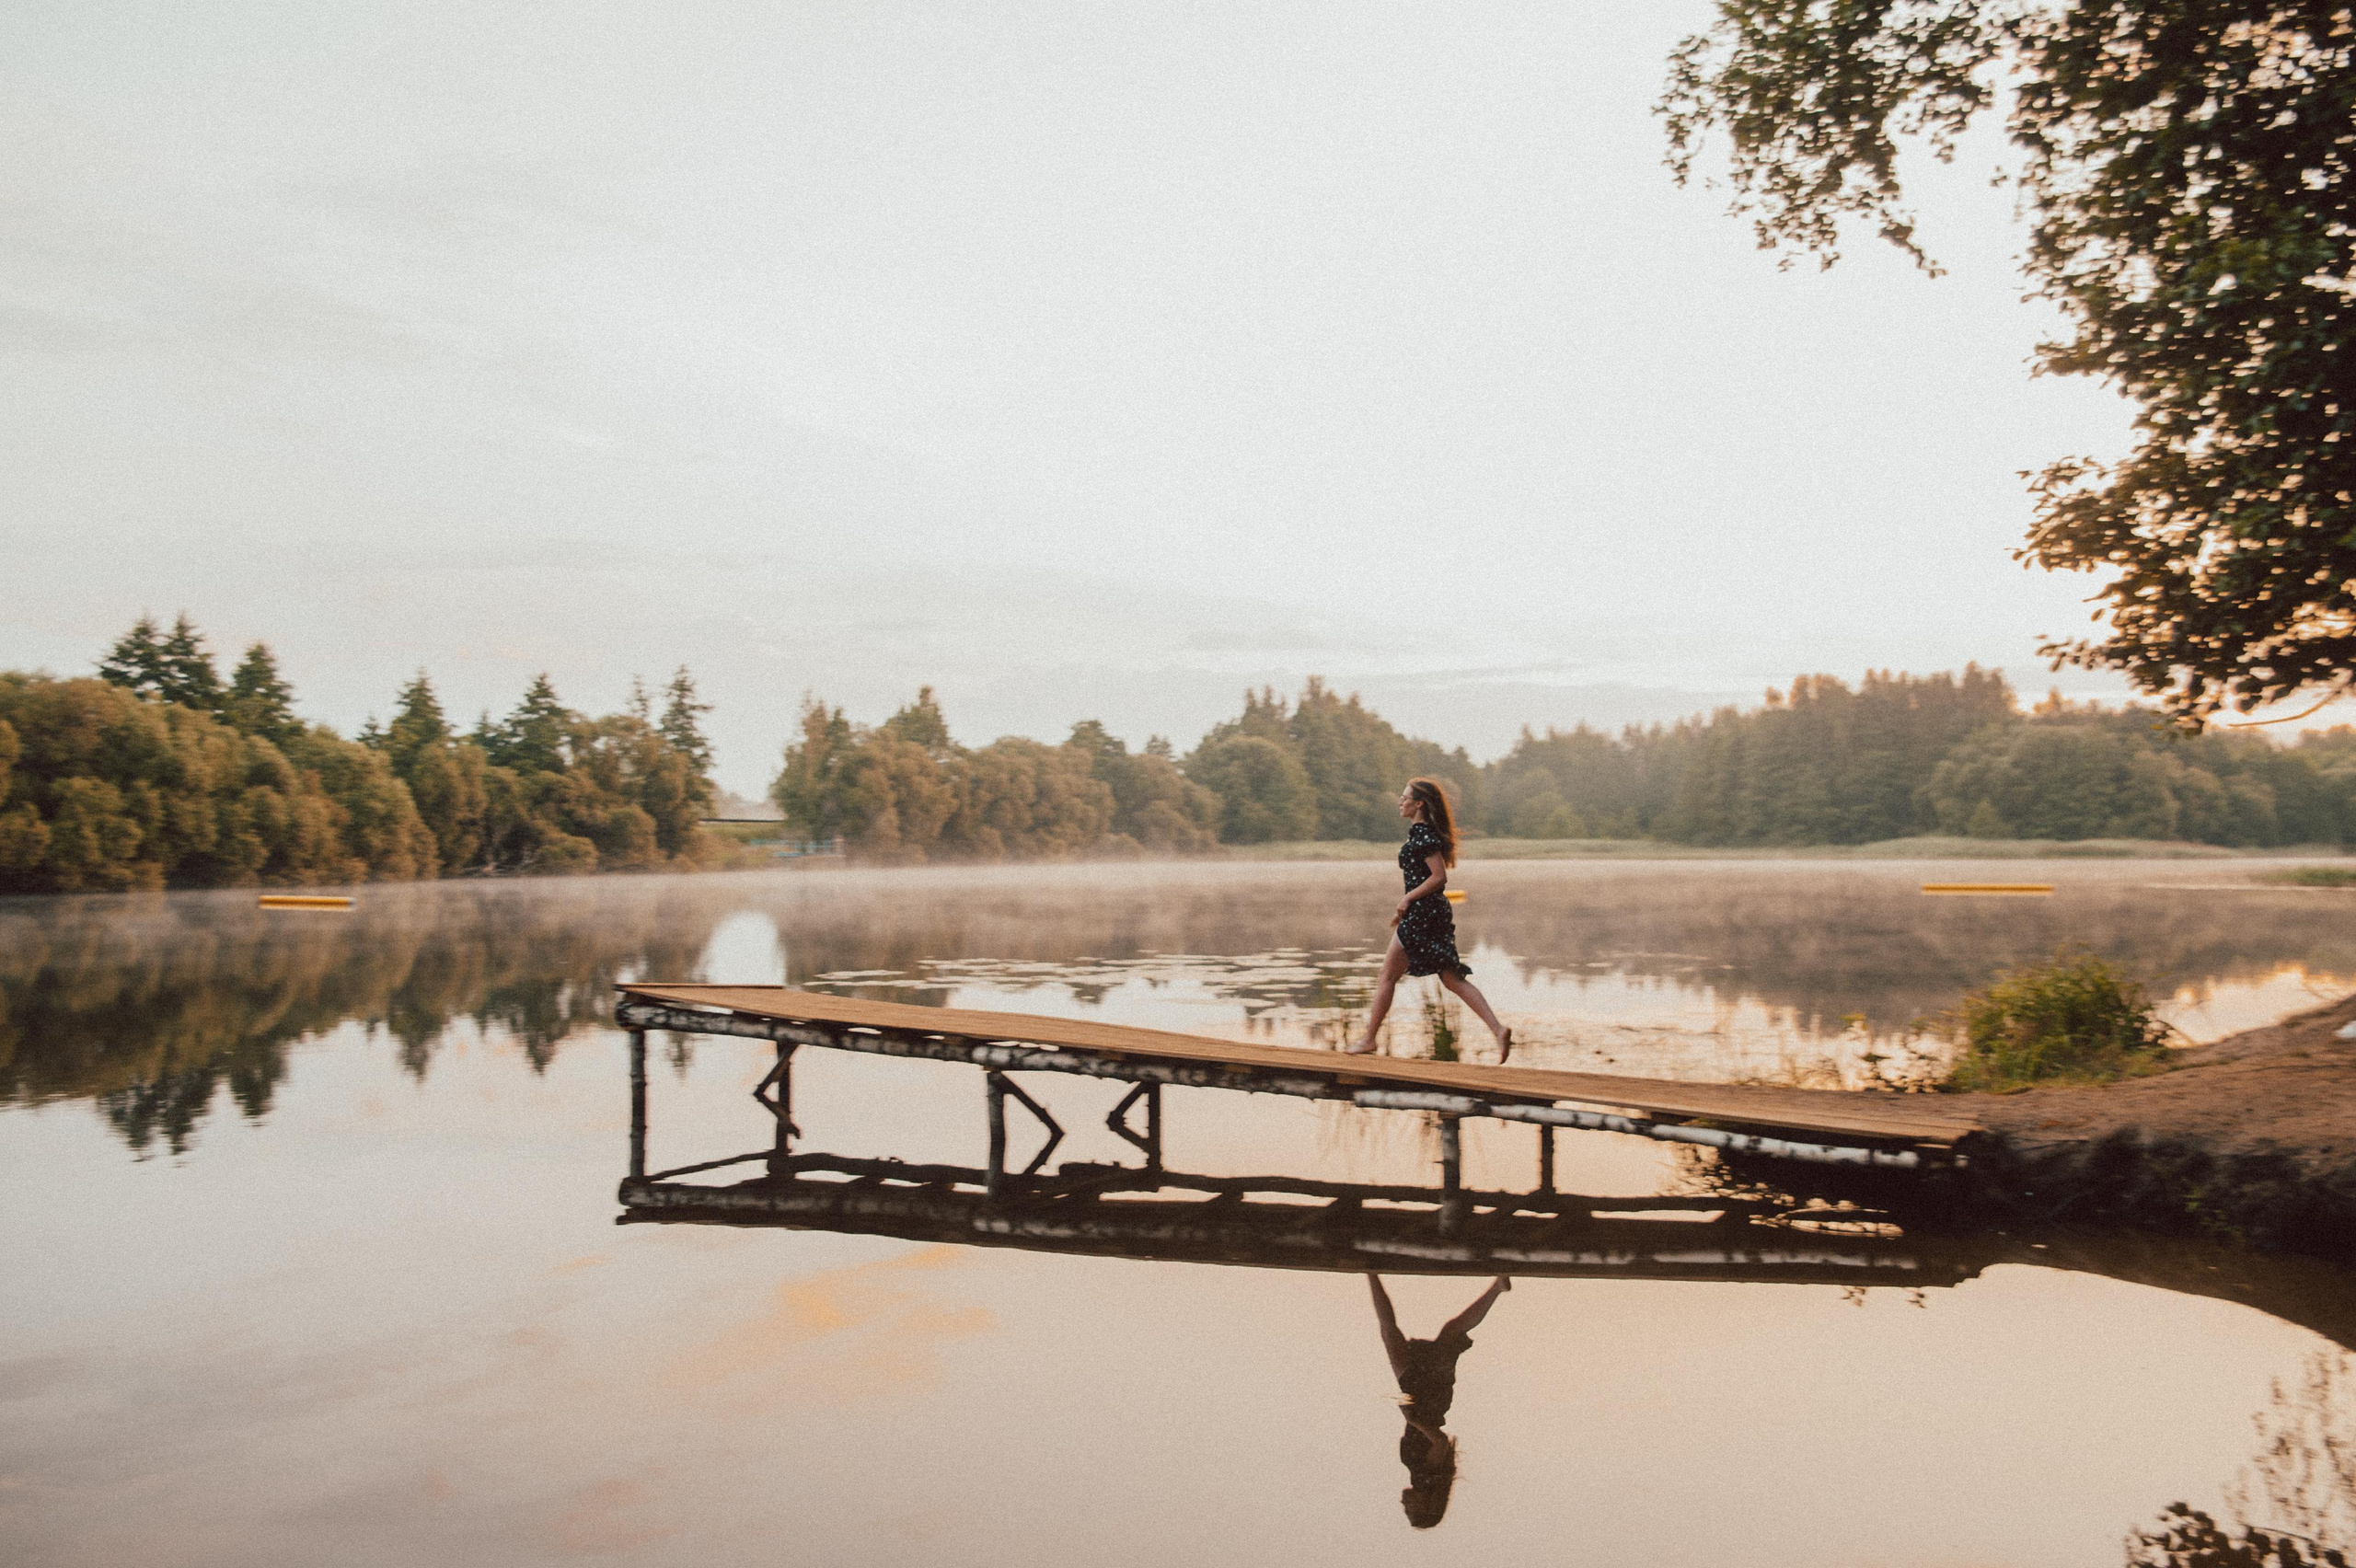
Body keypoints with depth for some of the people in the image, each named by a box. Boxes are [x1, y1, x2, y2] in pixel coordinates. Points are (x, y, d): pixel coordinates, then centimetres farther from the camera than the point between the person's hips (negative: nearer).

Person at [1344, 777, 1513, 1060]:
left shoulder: (1423, 835, -14)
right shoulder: (1421, 832, 15)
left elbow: (1439, 877, -20)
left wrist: (1408, 898, -16)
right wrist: (1405, 908, 22)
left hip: (1421, 914, -10)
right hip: (1436, 913, 10)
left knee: (1388, 976, 2)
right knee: (1453, 979, 7)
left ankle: (1369, 1038, 11)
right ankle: (1498, 1029, -3)